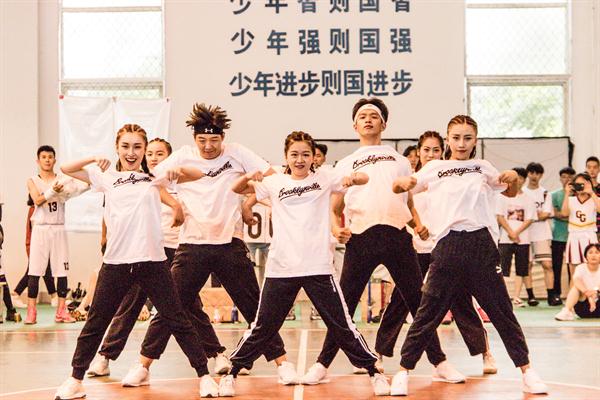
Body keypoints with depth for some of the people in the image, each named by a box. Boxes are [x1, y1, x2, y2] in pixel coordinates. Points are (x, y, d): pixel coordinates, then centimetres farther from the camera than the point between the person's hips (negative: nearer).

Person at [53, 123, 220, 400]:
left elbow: (198, 175, 11)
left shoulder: (155, 177, 9)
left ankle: (204, 376, 10)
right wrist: (93, 159, -2)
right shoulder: (107, 177, 11)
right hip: (116, 261, 1)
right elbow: (66, 169, 12)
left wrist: (178, 169, -9)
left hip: (152, 260, -1)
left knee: (177, 320, 3)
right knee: (96, 323, 8)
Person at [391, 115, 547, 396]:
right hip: (449, 244, -1)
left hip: (482, 244, 1)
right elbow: (397, 188, 9)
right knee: (429, 312, -1)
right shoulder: (435, 168, 9)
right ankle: (403, 371, 7)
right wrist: (404, 182, -15)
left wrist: (513, 178, 0)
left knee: (501, 310, 5)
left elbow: (511, 193, 23)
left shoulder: (482, 168, 13)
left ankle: (526, 370, 14)